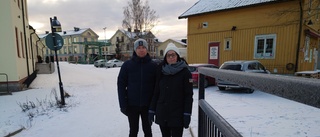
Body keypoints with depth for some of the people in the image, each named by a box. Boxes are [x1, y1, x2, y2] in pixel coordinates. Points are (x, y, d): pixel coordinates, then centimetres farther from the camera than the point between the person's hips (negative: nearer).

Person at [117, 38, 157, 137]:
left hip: (147, 105, 0)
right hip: (132, 105, 0)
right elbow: (121, 85, -4)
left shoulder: (153, 66, -3)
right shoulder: (127, 65, -4)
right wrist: (123, 104, -8)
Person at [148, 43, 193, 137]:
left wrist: (187, 114, -13)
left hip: (177, 115, -4)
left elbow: (188, 95, -8)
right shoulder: (161, 72, 5)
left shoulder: (185, 72, -6)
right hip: (162, 114, 4)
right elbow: (156, 93, 7)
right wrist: (151, 110, 5)